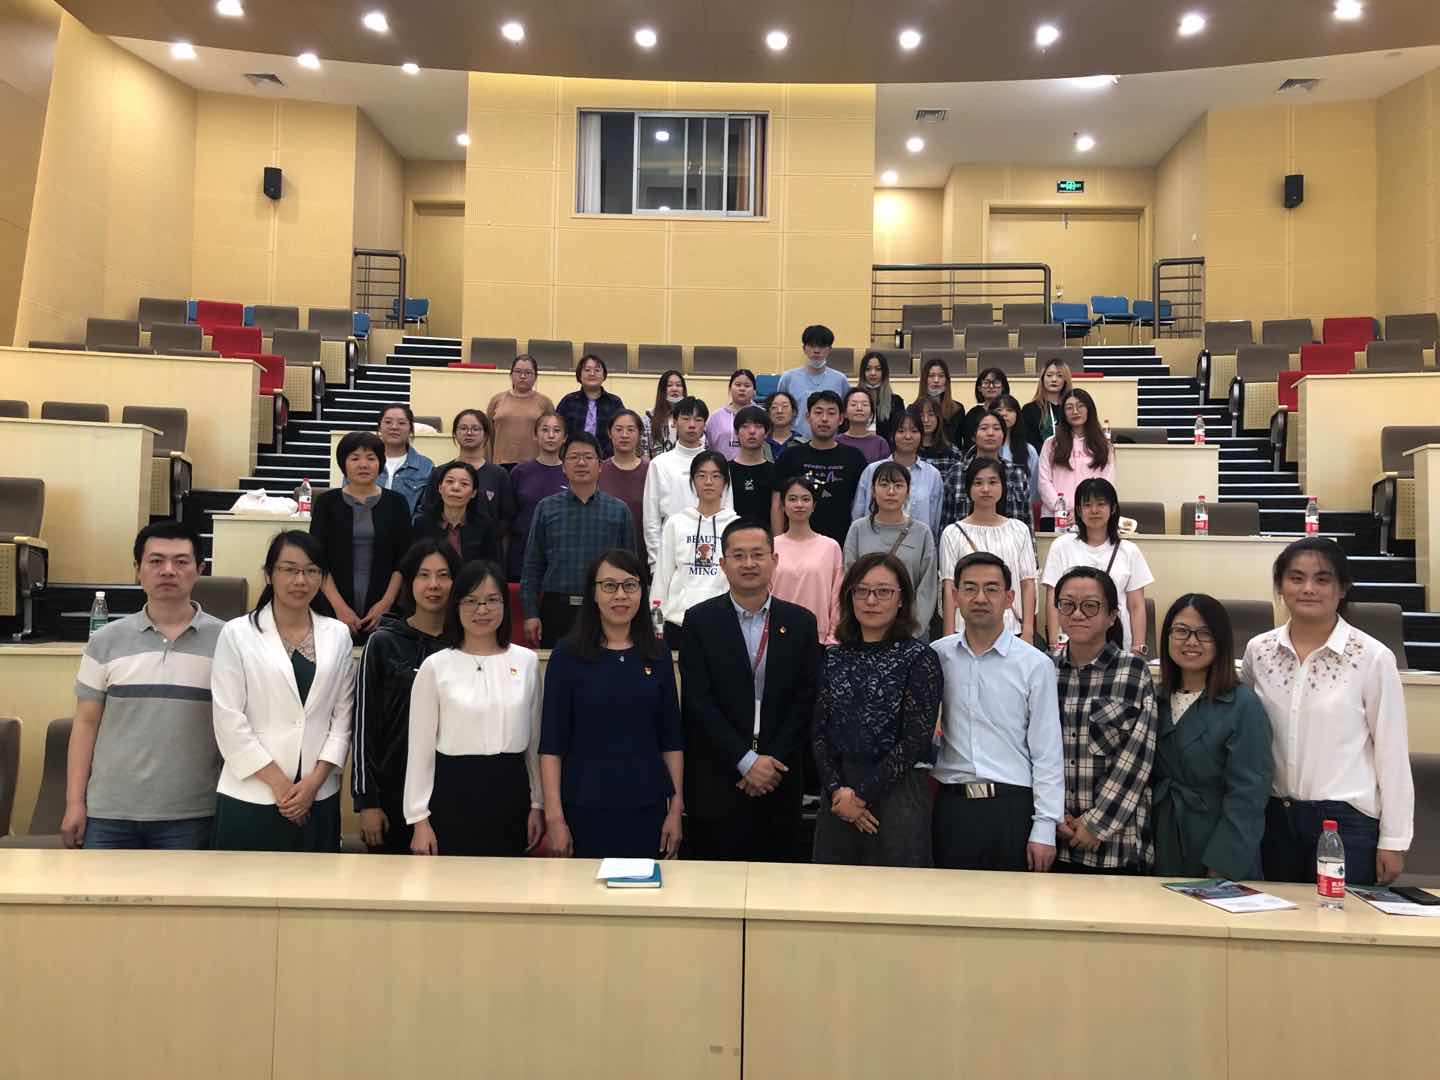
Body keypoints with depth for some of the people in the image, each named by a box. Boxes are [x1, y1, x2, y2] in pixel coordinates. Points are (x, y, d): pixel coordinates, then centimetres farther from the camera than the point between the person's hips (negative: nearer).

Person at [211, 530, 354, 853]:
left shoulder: (338, 634, 6)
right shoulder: (237, 634, -2)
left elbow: (343, 715, 5)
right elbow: (229, 720, -6)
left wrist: (314, 781, -5)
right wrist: (279, 783, -8)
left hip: (319, 798, 2)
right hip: (251, 797, -2)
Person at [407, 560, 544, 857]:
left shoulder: (527, 661, 2)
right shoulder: (436, 666, -4)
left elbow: (535, 739, 9)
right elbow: (420, 747, -1)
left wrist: (537, 803, 8)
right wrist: (419, 819, -3)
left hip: (510, 791, 2)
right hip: (454, 792, -2)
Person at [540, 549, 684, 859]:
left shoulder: (657, 656, 4)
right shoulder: (568, 654, -3)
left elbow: (672, 740, 7)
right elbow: (552, 743, -4)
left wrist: (676, 809, 2)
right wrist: (554, 816, -8)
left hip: (647, 807, 2)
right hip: (585, 807, -2)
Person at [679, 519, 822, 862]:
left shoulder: (800, 622, 4)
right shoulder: (700, 621, -2)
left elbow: (806, 701, 1)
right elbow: (698, 701, -8)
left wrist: (772, 762, -8)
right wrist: (746, 761, -12)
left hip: (780, 779, 2)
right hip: (716, 779, -1)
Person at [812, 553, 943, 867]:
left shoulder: (919, 659, -6)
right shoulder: (833, 658, 8)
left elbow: (916, 741, -11)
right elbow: (819, 733, 5)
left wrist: (862, 793, -11)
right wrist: (837, 789, -9)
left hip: (899, 792, -4)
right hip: (838, 793, 4)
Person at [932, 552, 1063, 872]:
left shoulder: (1035, 665, -4)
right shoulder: (936, 656, 4)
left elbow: (1047, 753, -3)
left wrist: (1044, 828, -5)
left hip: (1011, 806, -2)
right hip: (951, 806, 2)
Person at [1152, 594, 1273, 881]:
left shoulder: (1243, 705, -12)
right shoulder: (1157, 699, 4)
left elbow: (1247, 796, -15)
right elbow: (1147, 779, 9)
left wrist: (1220, 870, -17)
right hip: (1162, 850, 4)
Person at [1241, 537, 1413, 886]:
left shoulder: (1372, 657, -8)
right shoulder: (1258, 650, 1)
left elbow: (1392, 751, -4)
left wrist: (1393, 840, -3)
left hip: (1347, 819, -3)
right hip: (1274, 816, 3)